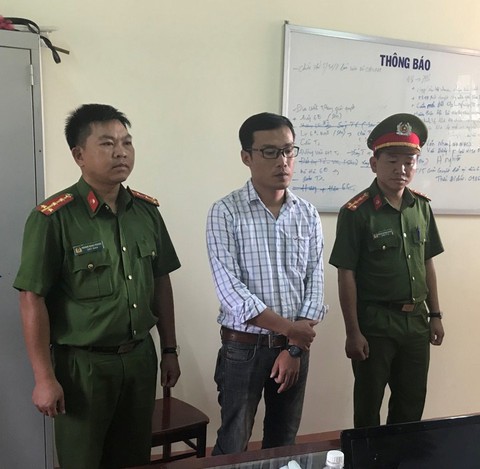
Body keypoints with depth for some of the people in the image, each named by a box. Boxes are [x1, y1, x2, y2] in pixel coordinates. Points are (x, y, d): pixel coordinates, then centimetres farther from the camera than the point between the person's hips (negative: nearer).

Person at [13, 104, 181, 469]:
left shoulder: (147, 210, 2)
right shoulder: (54, 217, -15)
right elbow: (33, 299, -13)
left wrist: (169, 350, 10)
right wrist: (44, 378, -12)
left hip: (140, 357, 5)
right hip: (82, 364, -5)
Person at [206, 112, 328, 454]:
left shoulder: (308, 214, 2)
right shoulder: (226, 212, -11)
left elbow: (315, 281, -1)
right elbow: (229, 287, -18)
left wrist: (295, 347, -8)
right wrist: (288, 328, -19)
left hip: (296, 345, 4)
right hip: (243, 347, -3)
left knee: (284, 443, 19)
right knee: (233, 447, 9)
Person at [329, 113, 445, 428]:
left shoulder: (422, 207, 4)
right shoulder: (356, 212, -14)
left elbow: (427, 264, 12)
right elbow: (347, 275, -13)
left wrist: (435, 314, 11)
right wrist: (353, 332, -13)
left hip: (416, 320, 6)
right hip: (375, 322, -5)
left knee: (413, 403, 18)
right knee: (369, 405, 11)